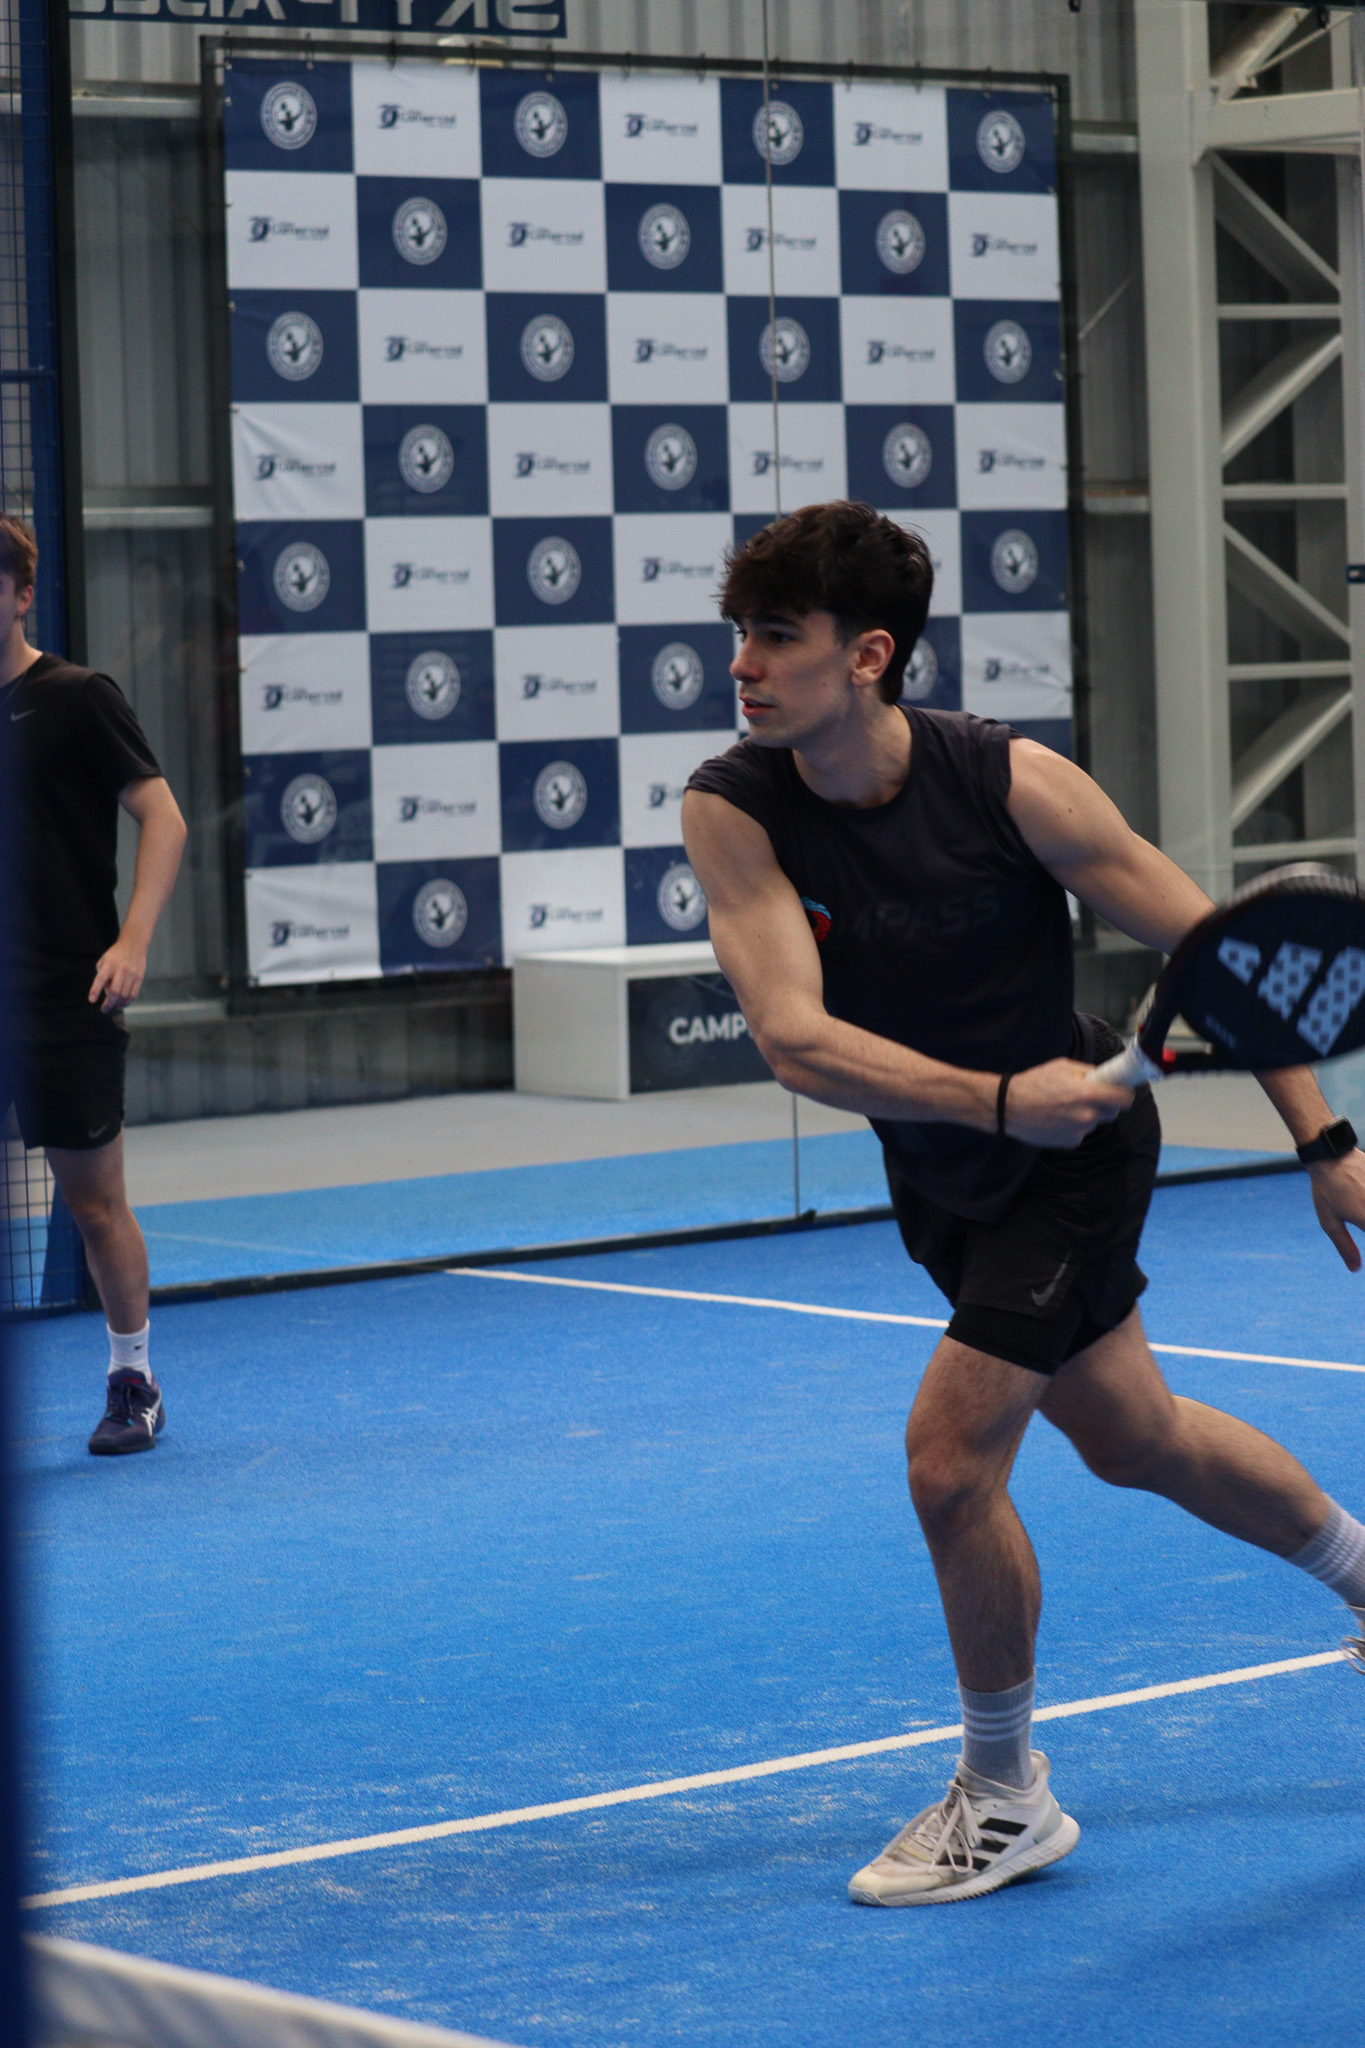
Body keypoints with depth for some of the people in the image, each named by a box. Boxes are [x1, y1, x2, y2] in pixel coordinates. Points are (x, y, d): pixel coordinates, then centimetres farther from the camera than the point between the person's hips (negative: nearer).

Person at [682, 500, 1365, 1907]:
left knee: (949, 1458, -16)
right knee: (1133, 1439, 21)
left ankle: (1004, 1798, 6)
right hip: (941, 1171, 5)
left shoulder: (1010, 782, -26)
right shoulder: (731, 810, -20)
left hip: (1076, 1148, -5)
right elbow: (794, 1038, -30)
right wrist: (995, 1098, -42)